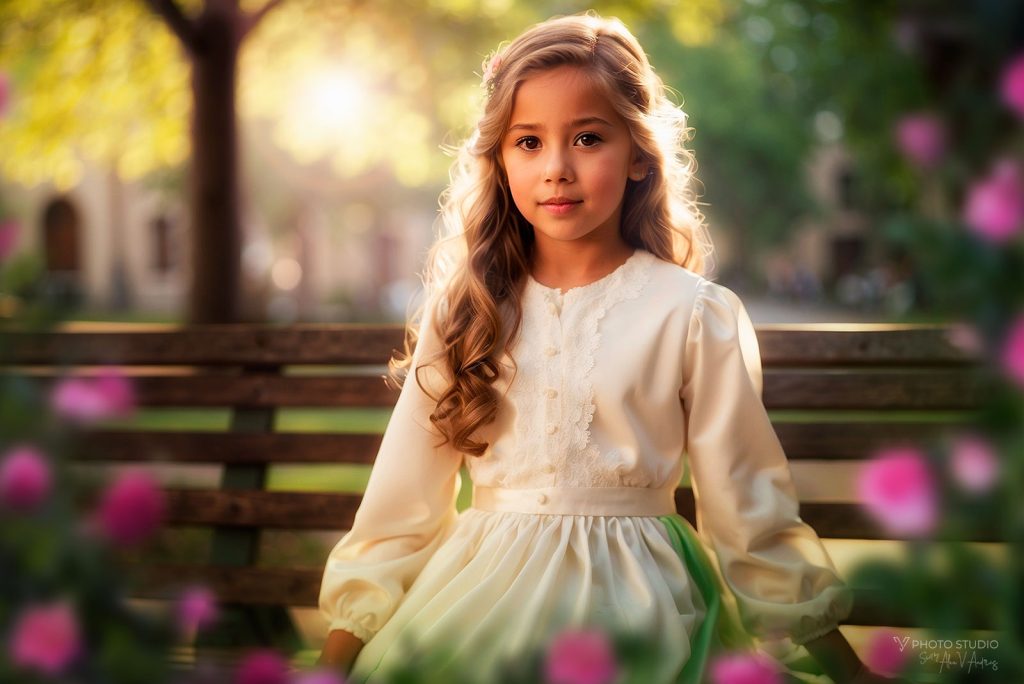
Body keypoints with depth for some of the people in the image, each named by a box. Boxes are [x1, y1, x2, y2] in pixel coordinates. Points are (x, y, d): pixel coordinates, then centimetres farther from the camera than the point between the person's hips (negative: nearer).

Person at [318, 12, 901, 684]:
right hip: (482, 595, 3)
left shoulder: (696, 315, -3)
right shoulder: (463, 307, 4)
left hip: (630, 604, -2)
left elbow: (750, 506, 3)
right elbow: (400, 504, 7)